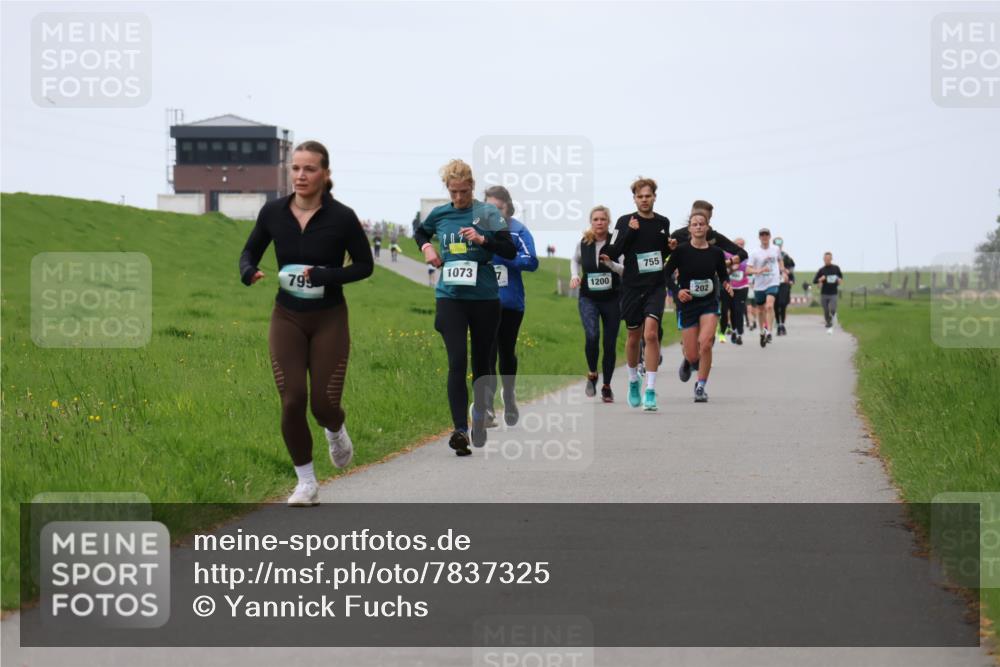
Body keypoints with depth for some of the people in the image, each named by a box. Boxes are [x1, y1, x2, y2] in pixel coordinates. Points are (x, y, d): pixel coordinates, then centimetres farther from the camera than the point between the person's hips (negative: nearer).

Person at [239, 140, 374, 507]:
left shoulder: (341, 217, -12)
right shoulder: (273, 212, -4)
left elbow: (365, 265, -4)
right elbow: (250, 251, 10)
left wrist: (325, 275, -19)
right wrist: (249, 271, -14)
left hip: (329, 319, -2)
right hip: (287, 318, 2)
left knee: (324, 403, -3)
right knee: (292, 400, -8)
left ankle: (336, 432, 37)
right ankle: (306, 483, 8)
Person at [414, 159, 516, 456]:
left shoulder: (487, 213, -2)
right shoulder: (439, 214, 6)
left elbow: (510, 251, -7)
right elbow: (420, 233, 28)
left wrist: (483, 239, -21)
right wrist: (425, 247, 7)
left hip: (485, 297, 0)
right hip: (450, 296, 0)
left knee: (481, 362, 12)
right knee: (457, 361, -14)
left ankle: (479, 420, 32)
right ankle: (460, 430, -22)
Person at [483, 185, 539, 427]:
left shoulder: (518, 230, -5)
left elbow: (532, 262, -13)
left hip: (511, 301, 1)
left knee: (507, 352, 16)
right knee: (487, 352, -11)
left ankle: (509, 401, 37)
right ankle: (486, 409, -13)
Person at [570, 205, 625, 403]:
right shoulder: (583, 244, -1)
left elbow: (628, 271, -12)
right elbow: (575, 260, 20)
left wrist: (612, 264, -28)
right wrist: (574, 276, 2)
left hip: (612, 299, 0)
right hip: (588, 298, 0)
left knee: (610, 344, 5)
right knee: (592, 336, -22)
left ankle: (606, 386, 21)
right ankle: (592, 374, 2)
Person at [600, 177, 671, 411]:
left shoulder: (663, 223, 7)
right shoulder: (625, 222, -3)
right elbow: (612, 253, -9)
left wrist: (671, 246, 1)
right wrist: (629, 231, -19)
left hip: (656, 286, 0)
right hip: (632, 286, 0)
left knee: (651, 333, -16)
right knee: (634, 337, 11)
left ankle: (650, 391, -15)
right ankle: (633, 382, 35)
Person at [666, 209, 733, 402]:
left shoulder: (716, 252, 1)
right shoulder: (681, 251, -6)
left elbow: (723, 275, 12)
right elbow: (667, 274, -1)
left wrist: (726, 285, -9)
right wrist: (677, 290, -16)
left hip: (709, 303, 1)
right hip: (687, 304, -1)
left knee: (705, 342, -22)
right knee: (692, 355, 1)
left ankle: (701, 387, -8)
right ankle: (688, 361, 41)